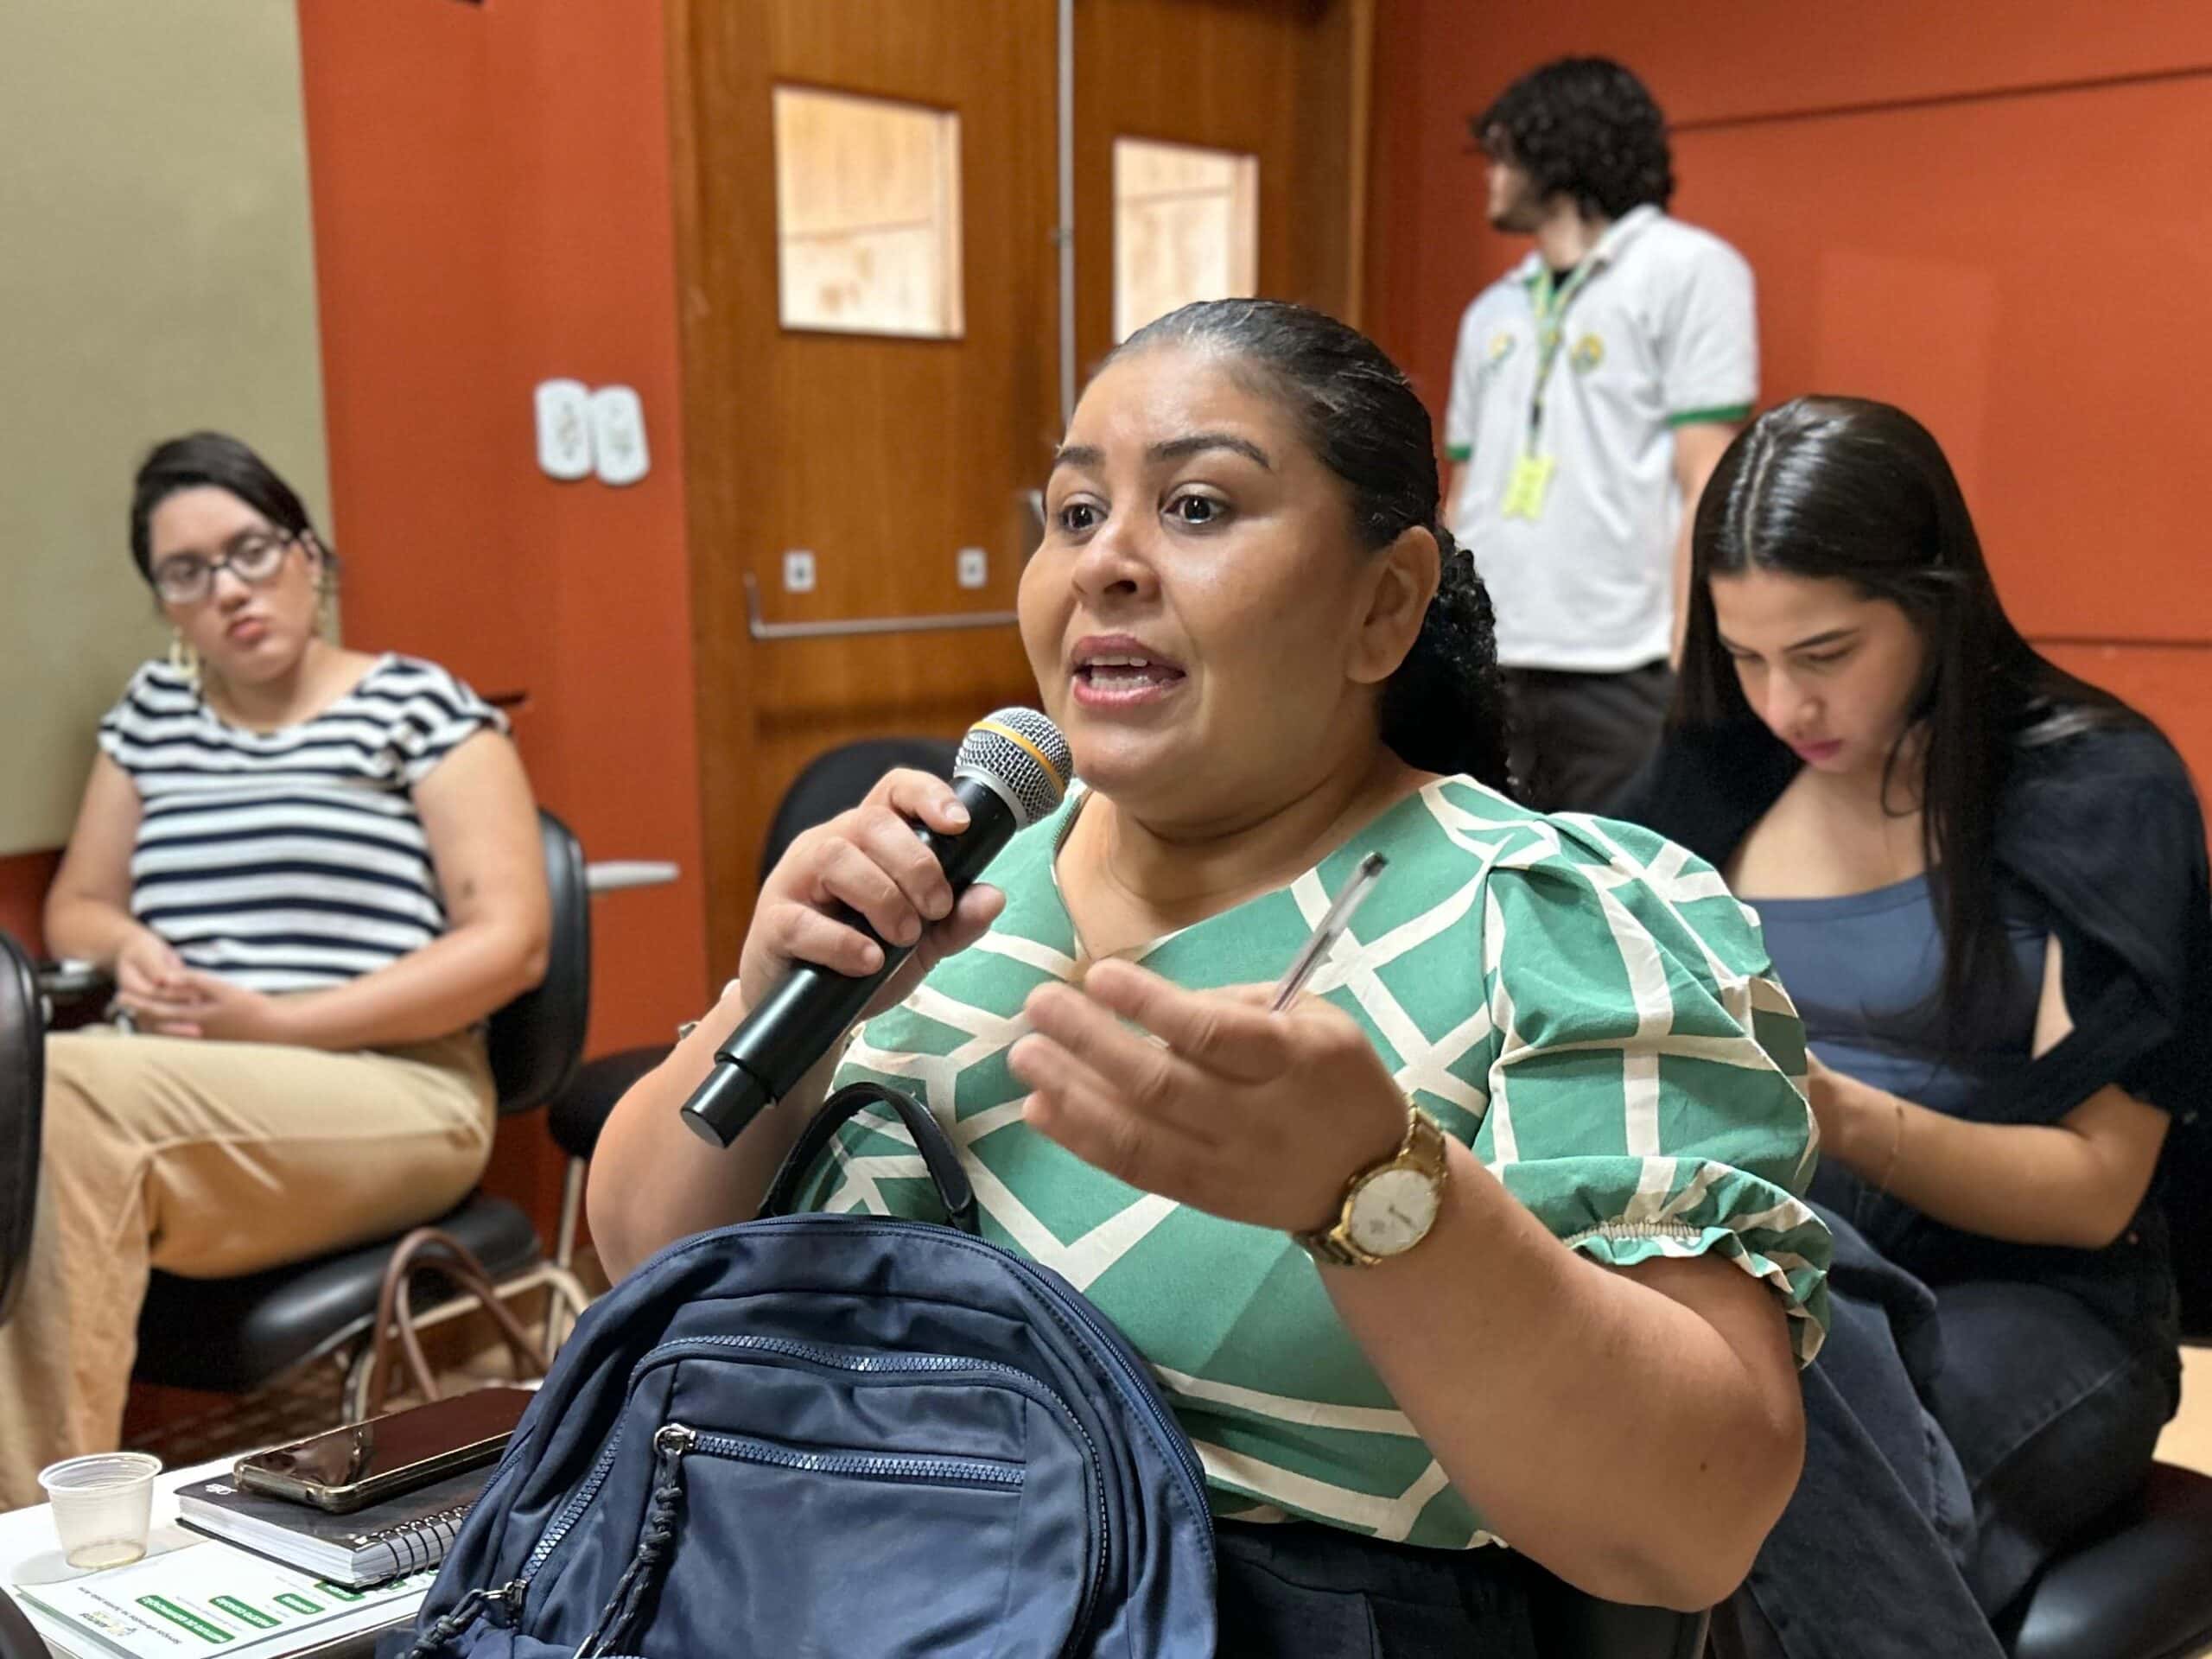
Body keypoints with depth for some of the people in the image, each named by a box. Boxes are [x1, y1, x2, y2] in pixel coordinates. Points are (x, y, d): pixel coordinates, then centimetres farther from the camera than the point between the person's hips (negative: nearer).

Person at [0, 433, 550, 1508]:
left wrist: (280, 1024, -15)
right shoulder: (151, 712, 19)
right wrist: (131, 952, -1)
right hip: (162, 1093, 5)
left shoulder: (419, 707, 2)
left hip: (389, 1093, -4)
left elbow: (510, 942, -6)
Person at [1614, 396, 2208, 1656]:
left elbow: (2095, 1189, -10)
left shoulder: (2095, 786, -8)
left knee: (1801, 1462, -37)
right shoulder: (1719, 778, 5)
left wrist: (1845, 1118, -27)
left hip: (2017, 1305, -3)